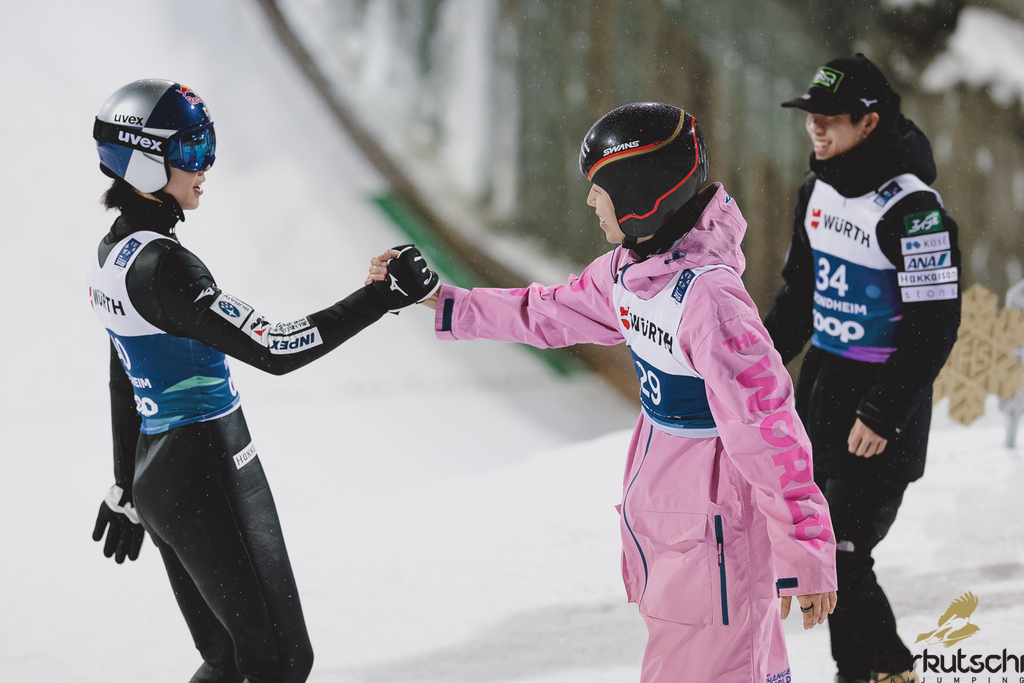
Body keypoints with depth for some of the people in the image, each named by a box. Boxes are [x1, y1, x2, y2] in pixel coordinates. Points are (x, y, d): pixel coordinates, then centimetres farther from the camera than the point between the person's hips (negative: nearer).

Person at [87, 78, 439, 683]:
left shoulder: (116, 252, 10)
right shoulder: (160, 265, -20)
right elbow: (274, 349, -25)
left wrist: (127, 490, 26)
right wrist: (384, 296, -22)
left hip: (156, 472, 10)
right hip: (210, 475, -10)